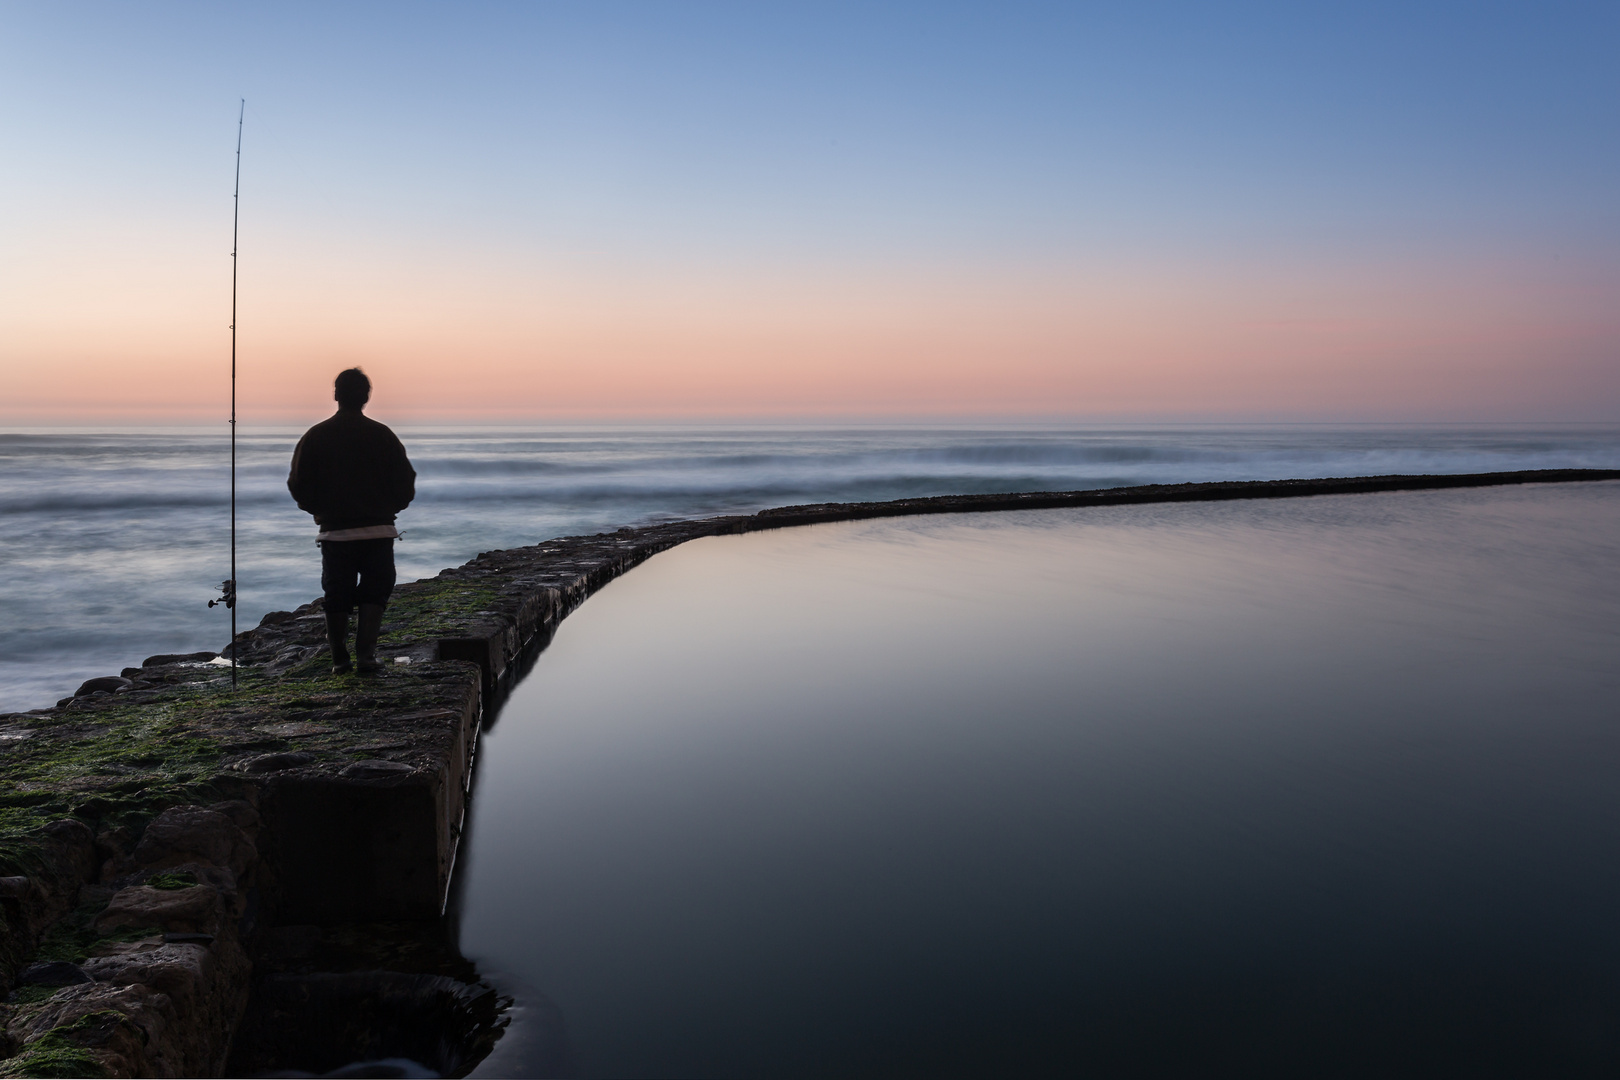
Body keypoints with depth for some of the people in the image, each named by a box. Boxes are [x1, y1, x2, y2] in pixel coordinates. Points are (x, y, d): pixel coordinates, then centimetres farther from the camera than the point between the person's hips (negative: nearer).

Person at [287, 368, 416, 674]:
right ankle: (366, 653, -7)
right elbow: (405, 482, 0)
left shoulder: (315, 436, 0)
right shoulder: (382, 434, -2)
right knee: (374, 592, 6)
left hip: (335, 531, 1)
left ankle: (339, 659, 12)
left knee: (336, 597, 10)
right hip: (378, 530, -1)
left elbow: (298, 485, 2)